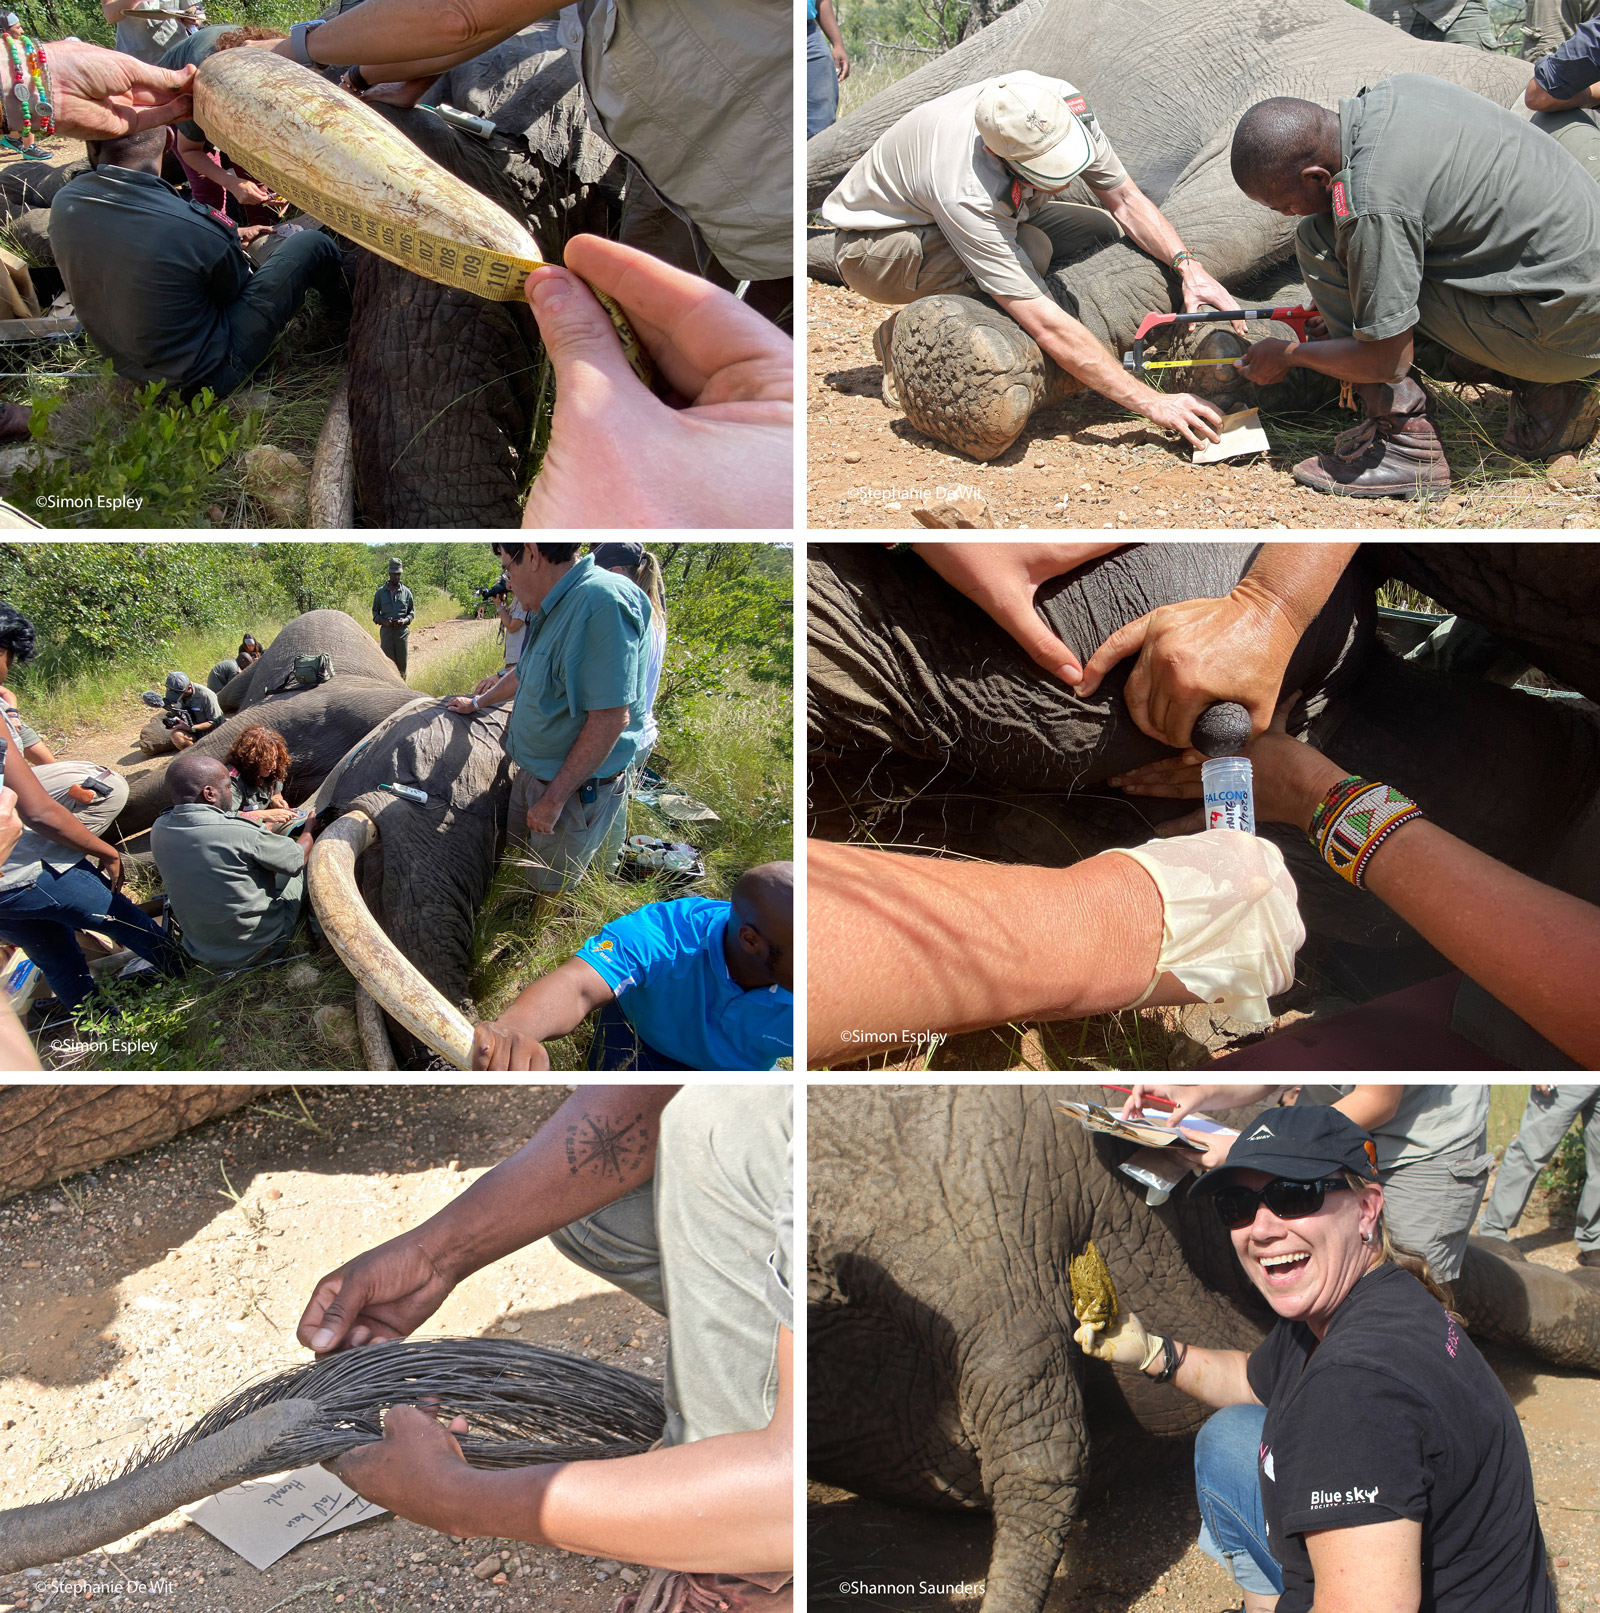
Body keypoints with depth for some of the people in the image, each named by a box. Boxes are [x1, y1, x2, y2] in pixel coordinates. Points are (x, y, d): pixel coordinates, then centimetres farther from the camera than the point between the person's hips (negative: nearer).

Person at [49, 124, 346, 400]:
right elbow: (236, 292, -6)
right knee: (311, 244, 4)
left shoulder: (63, 202, -11)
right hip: (207, 378, -6)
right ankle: (344, 307, 34)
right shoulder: (199, 228, -30)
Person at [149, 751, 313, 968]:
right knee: (304, 867, 15)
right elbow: (297, 858, -9)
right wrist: (309, 831, 14)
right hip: (260, 950, -6)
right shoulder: (240, 833, -27)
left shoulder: (159, 830, -8)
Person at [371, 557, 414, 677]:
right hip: (386, 632, -1)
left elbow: (412, 611, 12)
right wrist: (383, 621, -11)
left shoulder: (406, 592, 5)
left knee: (402, 663, 5)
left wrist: (405, 620, -9)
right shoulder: (380, 593, 2)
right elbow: (375, 612, 8)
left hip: (402, 631, 1)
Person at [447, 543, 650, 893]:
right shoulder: (550, 610, 5)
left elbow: (611, 717, -31)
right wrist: (478, 702, 43)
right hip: (532, 771, 9)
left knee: (550, 892, 4)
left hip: (577, 790, -9)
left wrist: (554, 799, -26)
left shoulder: (601, 602, -29)